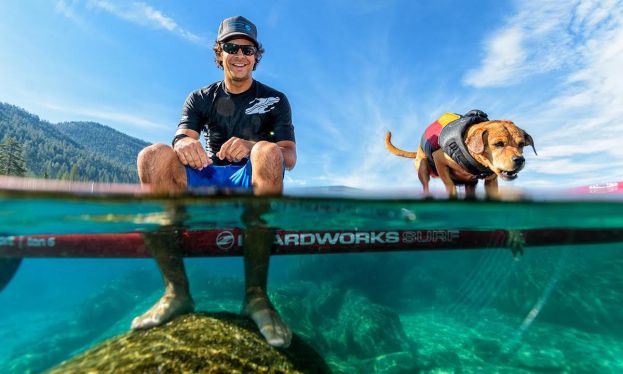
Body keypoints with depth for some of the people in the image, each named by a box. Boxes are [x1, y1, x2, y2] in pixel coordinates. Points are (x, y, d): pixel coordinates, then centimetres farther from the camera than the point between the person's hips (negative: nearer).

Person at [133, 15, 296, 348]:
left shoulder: (275, 100, 12)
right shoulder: (200, 99, 18)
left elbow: (289, 157, -3)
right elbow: (183, 137, -3)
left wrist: (251, 147, -24)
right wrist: (185, 143, -29)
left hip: (252, 182, -2)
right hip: (205, 180, 2)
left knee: (267, 152, -34)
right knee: (153, 155, -24)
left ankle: (256, 294, -33)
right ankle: (176, 290, -25)